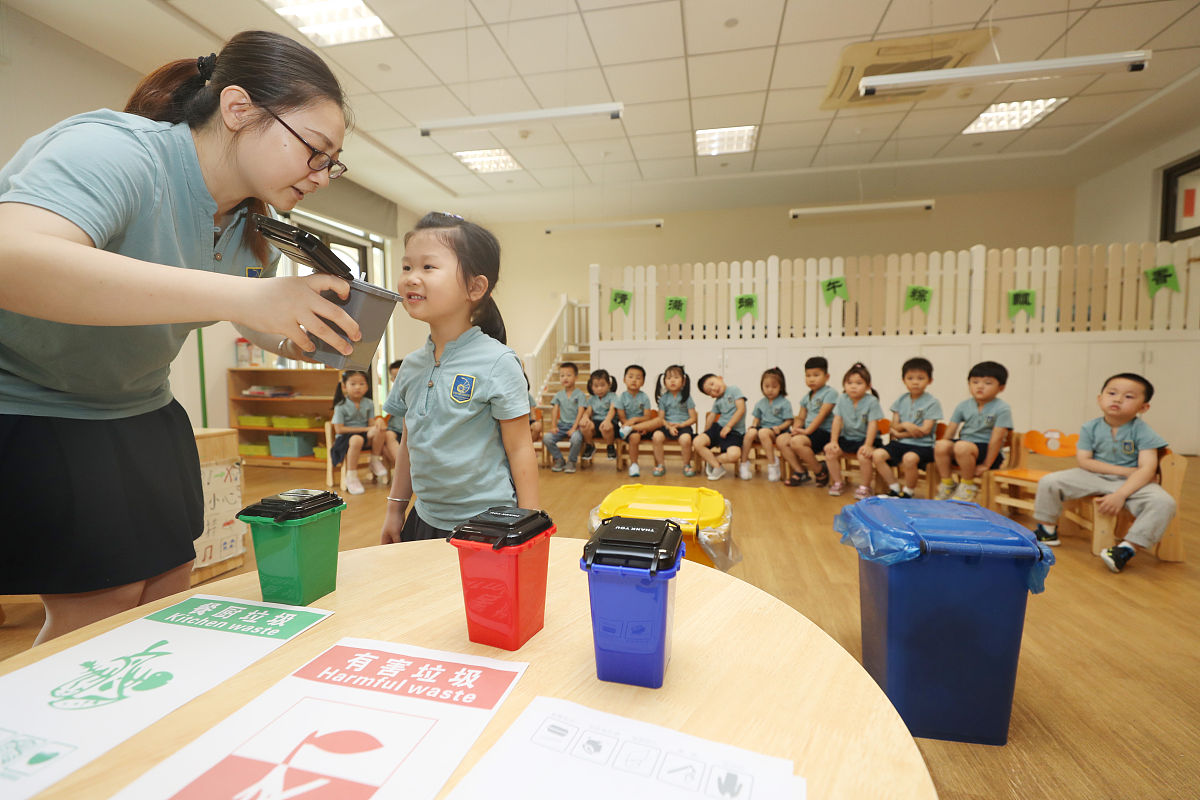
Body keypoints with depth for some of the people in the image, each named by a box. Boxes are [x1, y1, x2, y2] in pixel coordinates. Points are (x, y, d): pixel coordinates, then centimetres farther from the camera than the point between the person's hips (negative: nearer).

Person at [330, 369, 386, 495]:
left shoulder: (369, 404, 6)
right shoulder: (341, 406, -6)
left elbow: (371, 423, 1)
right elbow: (339, 429, -12)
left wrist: (378, 422, -26)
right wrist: (364, 429, -16)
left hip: (366, 437, 4)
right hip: (345, 437, -4)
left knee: (378, 430, -28)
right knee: (357, 439, -39)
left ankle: (375, 461, -7)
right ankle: (351, 476, -27)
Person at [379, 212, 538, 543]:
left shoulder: (497, 364, -17)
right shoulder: (412, 365, 2)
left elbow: (519, 450, -14)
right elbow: (409, 443, 12)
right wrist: (395, 510, 16)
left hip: (488, 525, -5)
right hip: (425, 520, 6)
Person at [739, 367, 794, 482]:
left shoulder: (784, 403, 1)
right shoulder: (760, 403, 16)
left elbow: (788, 421, -2)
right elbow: (757, 419, 20)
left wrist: (779, 428, -20)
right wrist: (753, 425, -1)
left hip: (778, 432, -4)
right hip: (763, 428, 4)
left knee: (763, 432, -36)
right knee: (751, 432, -29)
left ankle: (772, 464, -25)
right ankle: (744, 463, -18)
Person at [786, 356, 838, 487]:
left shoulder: (830, 392, -6)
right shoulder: (806, 397, 18)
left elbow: (822, 415, -15)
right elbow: (801, 418, 16)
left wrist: (807, 431, -22)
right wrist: (796, 428, -6)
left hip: (824, 431, -8)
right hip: (808, 430, 8)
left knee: (797, 441, -31)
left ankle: (821, 472, -10)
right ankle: (800, 472, -4)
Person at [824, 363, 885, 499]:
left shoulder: (871, 401, -11)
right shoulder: (842, 400, -1)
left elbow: (873, 424, -15)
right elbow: (837, 421, -3)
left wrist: (868, 445, -24)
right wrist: (833, 441, -12)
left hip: (864, 438, -4)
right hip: (846, 437, 4)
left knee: (863, 455, -31)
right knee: (830, 451, -17)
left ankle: (865, 486, -7)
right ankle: (838, 482, 4)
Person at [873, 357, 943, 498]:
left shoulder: (932, 402, -4)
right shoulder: (901, 400, 10)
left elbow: (925, 430, -11)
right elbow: (894, 425, 7)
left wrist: (899, 433, -8)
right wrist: (905, 425, -15)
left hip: (922, 445, -5)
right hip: (901, 443, 5)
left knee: (909, 458, -35)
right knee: (877, 454, -19)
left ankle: (908, 492, -9)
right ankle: (895, 488, -2)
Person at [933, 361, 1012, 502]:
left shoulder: (1002, 409, -8)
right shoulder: (963, 406, 6)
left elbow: (996, 439, -13)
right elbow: (950, 431, 5)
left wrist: (986, 465, -16)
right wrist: (942, 460, 0)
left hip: (986, 450, -5)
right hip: (965, 442, 5)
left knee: (962, 446, -35)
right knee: (940, 445, -26)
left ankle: (969, 486, -12)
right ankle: (947, 484, -7)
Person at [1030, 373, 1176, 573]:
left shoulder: (1143, 432, -10)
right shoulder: (1090, 428, -4)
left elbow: (1147, 469, -19)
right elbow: (1084, 461, -7)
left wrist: (1120, 495, -30)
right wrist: (1123, 470, -17)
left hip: (1132, 482, -1)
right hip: (1094, 477, 2)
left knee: (1163, 502, -30)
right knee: (1048, 482, -15)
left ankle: (1127, 548, -23)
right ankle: (1048, 531, 2)